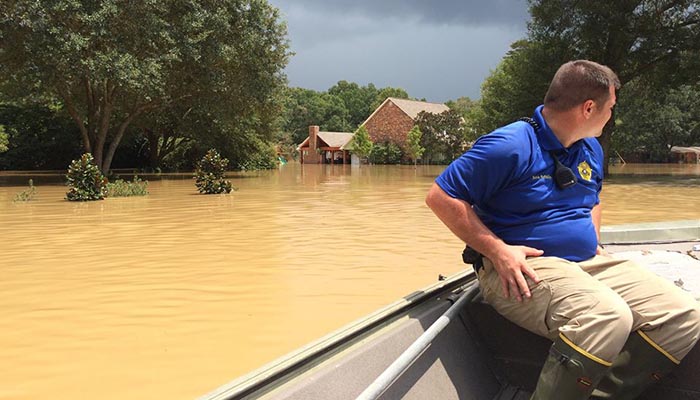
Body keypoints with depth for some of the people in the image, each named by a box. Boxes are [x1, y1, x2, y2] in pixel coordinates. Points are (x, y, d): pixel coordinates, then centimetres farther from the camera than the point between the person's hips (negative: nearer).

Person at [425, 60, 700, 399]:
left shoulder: (591, 149, 15)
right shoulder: (512, 146, -13)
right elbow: (440, 197, -15)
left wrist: (593, 238, 13)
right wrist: (497, 250, -21)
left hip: (589, 263, 9)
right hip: (524, 269, -8)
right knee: (608, 318, -36)